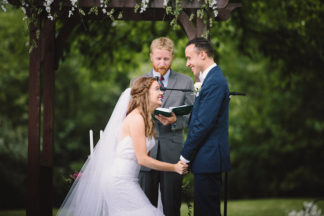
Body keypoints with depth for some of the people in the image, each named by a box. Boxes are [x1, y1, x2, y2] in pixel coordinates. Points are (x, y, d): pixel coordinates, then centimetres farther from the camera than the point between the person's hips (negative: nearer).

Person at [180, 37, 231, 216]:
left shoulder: (214, 82, -17)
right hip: (210, 160, 10)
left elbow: (203, 124, -20)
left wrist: (185, 156, -13)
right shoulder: (212, 78, 16)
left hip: (208, 160, -10)